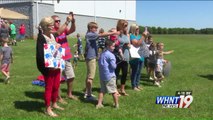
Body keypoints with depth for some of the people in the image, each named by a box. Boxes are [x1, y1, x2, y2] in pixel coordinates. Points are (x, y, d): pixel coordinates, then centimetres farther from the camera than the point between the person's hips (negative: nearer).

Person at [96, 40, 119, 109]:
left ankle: (99, 104, 9)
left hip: (102, 75, 7)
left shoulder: (102, 54, 10)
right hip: (110, 76, -7)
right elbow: (113, 66, -19)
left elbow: (99, 63, 18)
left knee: (102, 90, 13)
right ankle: (116, 104, 14)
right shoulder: (111, 55, -15)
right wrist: (115, 65, 1)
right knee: (114, 91, 5)